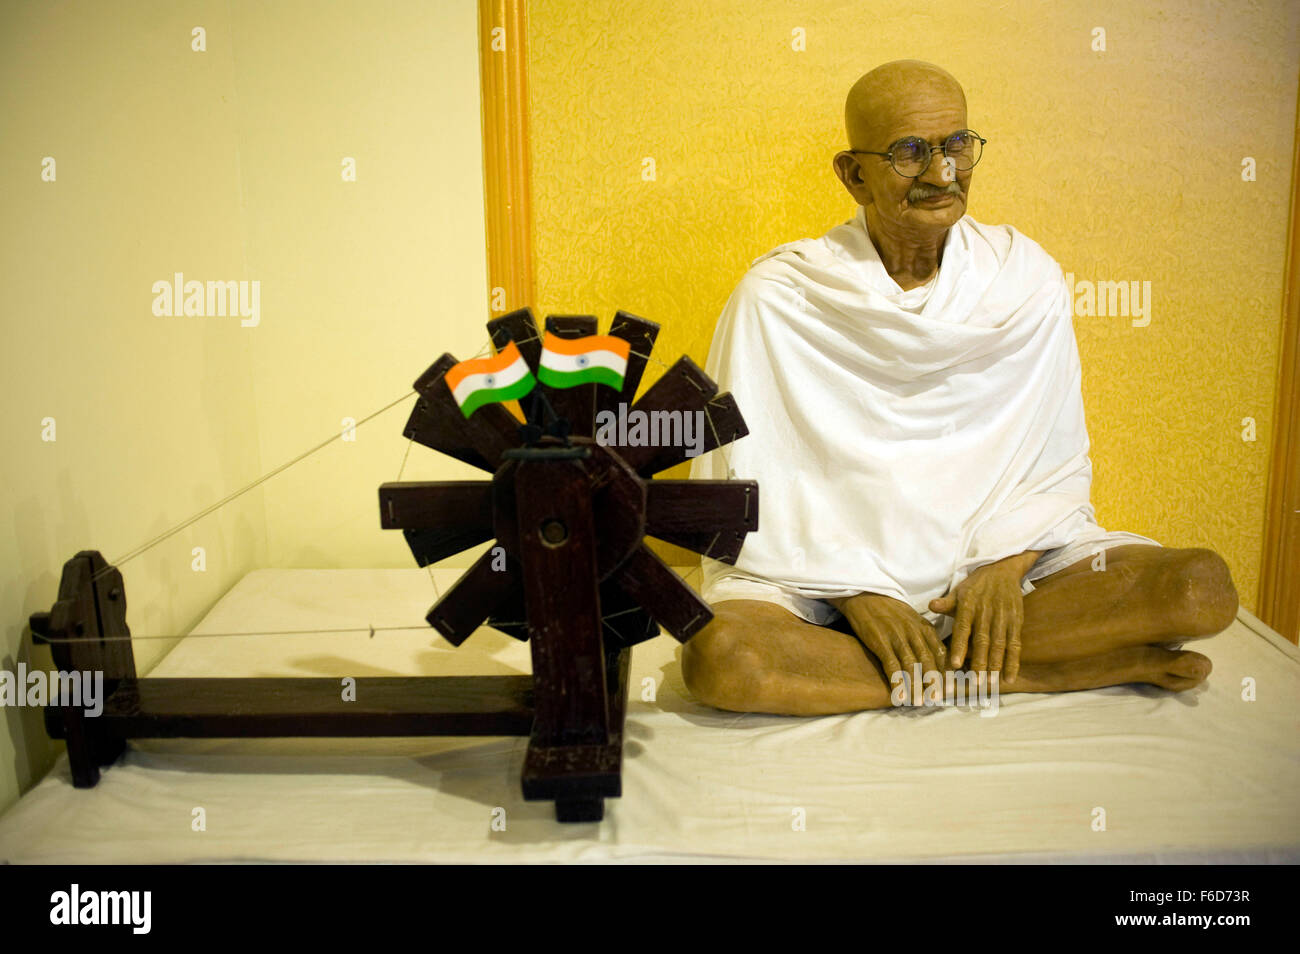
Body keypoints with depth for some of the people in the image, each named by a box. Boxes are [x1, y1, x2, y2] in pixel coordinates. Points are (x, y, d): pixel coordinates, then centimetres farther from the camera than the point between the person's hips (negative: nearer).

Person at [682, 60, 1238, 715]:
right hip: (826, 572, -1)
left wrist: (1007, 565, -12)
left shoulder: (1026, 279, 1)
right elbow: (743, 487, -8)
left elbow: (1058, 465, 5)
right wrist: (856, 591, -16)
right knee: (717, 656, -33)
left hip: (996, 551, 2)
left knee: (1204, 587, -17)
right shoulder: (776, 297, -8)